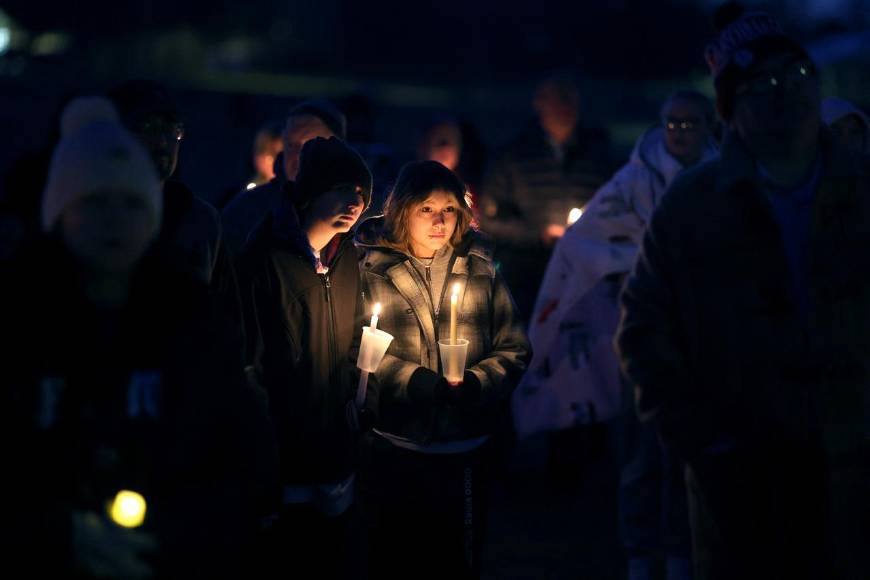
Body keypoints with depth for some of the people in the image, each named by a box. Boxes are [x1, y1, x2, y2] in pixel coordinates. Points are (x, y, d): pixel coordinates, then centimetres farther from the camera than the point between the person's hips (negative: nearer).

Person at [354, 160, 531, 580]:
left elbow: (512, 350, 4)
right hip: (392, 447, -2)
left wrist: (475, 384, -14)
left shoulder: (480, 269, 6)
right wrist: (417, 383, -21)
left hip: (464, 450, 3)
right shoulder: (370, 269, -3)